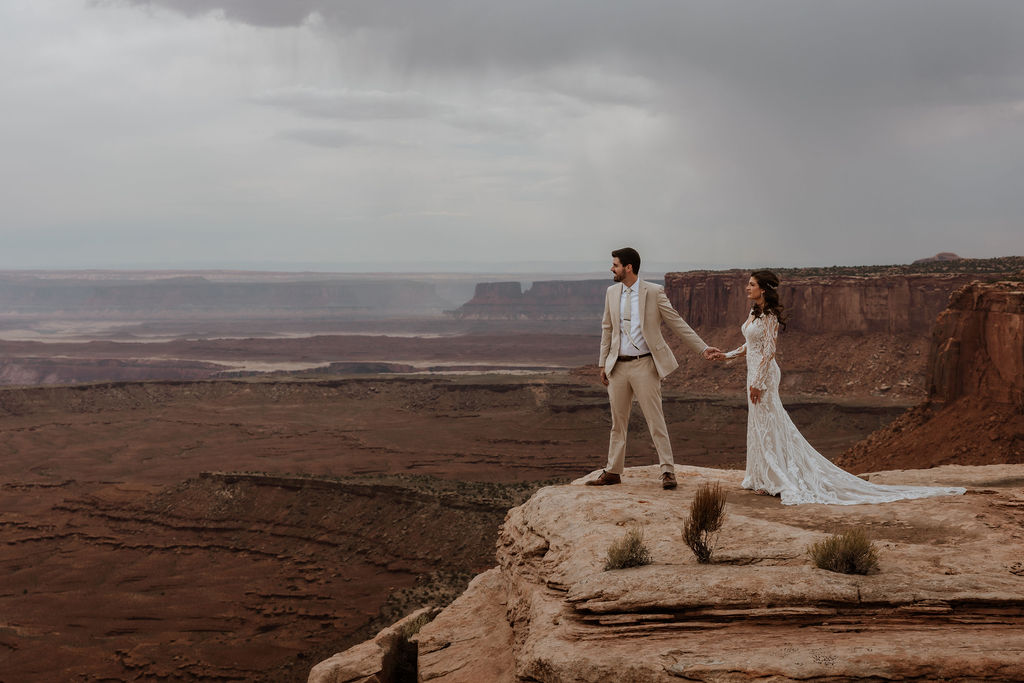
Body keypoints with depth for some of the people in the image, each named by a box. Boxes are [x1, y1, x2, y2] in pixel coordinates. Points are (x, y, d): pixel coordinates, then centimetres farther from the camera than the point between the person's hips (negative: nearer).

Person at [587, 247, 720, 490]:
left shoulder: (654, 292, -4)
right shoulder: (612, 293, 9)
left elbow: (676, 323, -1)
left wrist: (703, 348, -4)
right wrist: (603, 363, 13)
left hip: (644, 364, -4)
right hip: (618, 366, 5)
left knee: (655, 420, -4)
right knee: (618, 422, 10)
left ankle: (668, 471, 0)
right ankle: (613, 472, 18)